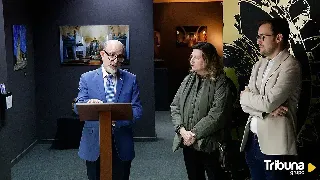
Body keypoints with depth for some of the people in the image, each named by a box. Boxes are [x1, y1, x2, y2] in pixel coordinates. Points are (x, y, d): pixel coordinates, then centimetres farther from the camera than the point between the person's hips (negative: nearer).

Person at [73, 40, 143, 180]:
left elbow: (137, 109, 0)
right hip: (94, 144, 0)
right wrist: (89, 104, -30)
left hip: (122, 145, 1)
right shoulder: (87, 78, 2)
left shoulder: (131, 79, 4)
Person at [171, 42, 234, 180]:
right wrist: (182, 129, -9)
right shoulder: (188, 79, 8)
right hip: (187, 142, 6)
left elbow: (217, 115, -19)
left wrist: (195, 133, -19)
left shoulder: (221, 82, -10)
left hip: (209, 144, -5)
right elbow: (175, 106, 6)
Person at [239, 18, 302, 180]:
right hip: (252, 140, 7)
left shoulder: (290, 66, -12)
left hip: (274, 144, -7)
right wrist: (266, 110, -14)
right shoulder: (259, 65, 12)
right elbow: (245, 104, 5)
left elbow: (268, 102, -21)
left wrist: (245, 95, -2)